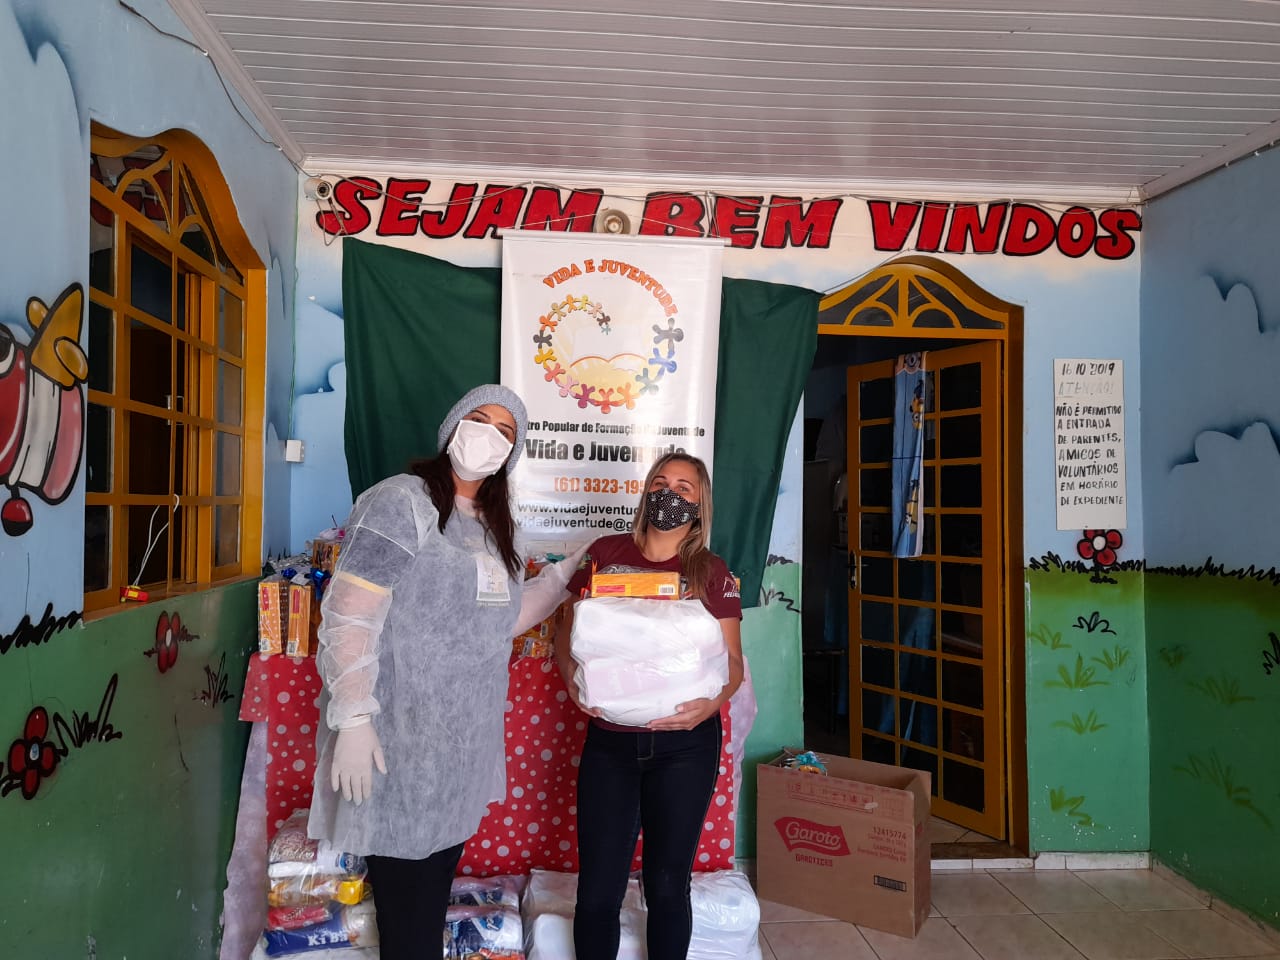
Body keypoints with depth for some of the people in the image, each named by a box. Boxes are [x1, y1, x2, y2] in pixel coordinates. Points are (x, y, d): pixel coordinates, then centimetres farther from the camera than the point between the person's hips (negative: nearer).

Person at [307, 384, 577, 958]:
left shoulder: (494, 527, 12)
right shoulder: (402, 503, -13)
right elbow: (347, 616, -18)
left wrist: (567, 573, 10)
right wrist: (353, 719, -23)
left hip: (462, 747, 7)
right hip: (399, 743, -7)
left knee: (435, 891, 19)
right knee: (404, 908, 5)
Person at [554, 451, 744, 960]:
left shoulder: (712, 573, 0)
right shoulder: (606, 553, 2)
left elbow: (732, 660, 0)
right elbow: (566, 634, 6)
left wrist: (710, 704, -20)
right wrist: (573, 679, -13)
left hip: (684, 745, 0)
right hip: (609, 740, 1)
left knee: (667, 886, 11)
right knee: (598, 891, 4)